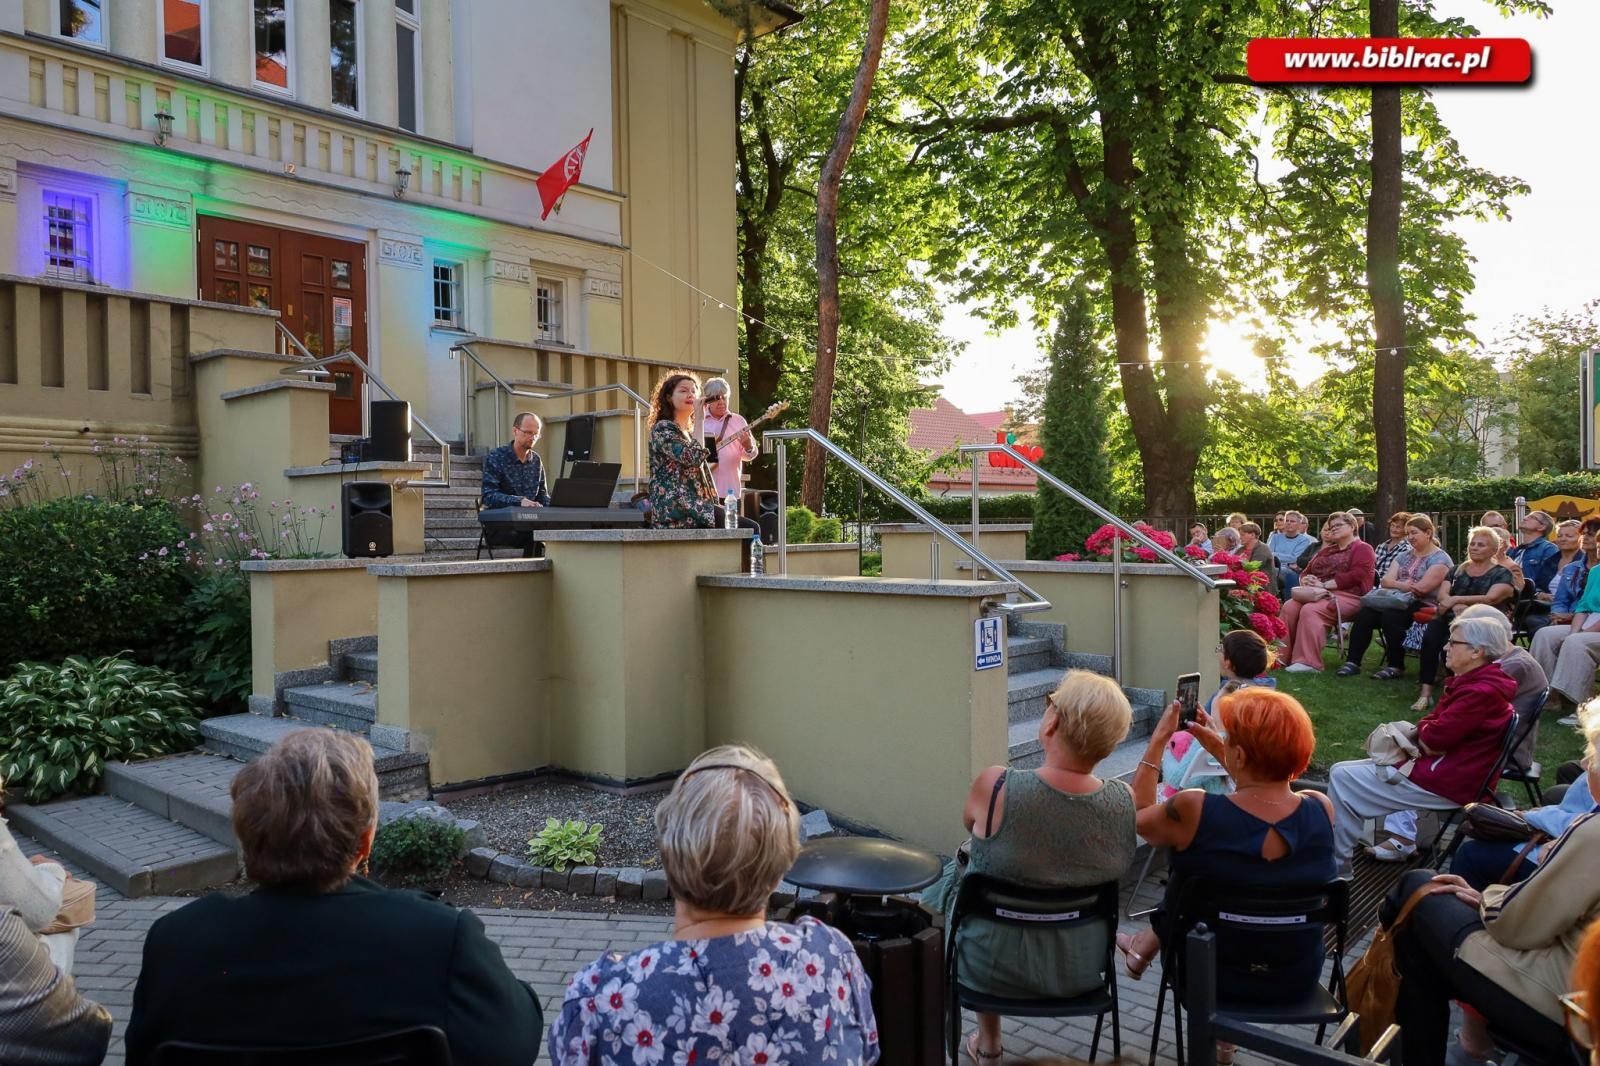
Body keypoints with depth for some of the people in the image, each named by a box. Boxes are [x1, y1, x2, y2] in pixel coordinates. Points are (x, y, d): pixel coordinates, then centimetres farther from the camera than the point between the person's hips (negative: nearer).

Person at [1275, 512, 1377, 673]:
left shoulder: (1362, 548, 6)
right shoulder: (1326, 550, 29)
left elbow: (1356, 575, -10)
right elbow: (1306, 572, 27)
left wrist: (1324, 584, -13)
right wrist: (1306, 580, 1)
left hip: (1348, 596, -7)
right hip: (1318, 594, 7)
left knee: (1310, 610, -34)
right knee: (1289, 607, -23)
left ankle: (1308, 662, -36)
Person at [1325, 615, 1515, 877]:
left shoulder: (1481, 693, -23)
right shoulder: (1471, 682, 10)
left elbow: (1433, 738, -25)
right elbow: (1430, 724, 12)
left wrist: (1422, 733, -2)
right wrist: (1427, 734, -10)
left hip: (1447, 785, -11)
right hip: (1441, 764, 11)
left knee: (1342, 779, -9)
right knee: (1342, 770, 13)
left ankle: (1337, 868, 1)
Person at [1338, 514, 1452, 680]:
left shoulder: (1440, 558, -2)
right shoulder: (1404, 556, 21)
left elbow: (1422, 588, -14)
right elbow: (1385, 581, 8)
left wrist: (1396, 584, -1)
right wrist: (1402, 585, -12)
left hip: (1424, 606, -6)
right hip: (1398, 602, 6)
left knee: (1390, 616, -34)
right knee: (1364, 613, -21)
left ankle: (1396, 667, -20)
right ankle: (1352, 662, -20)